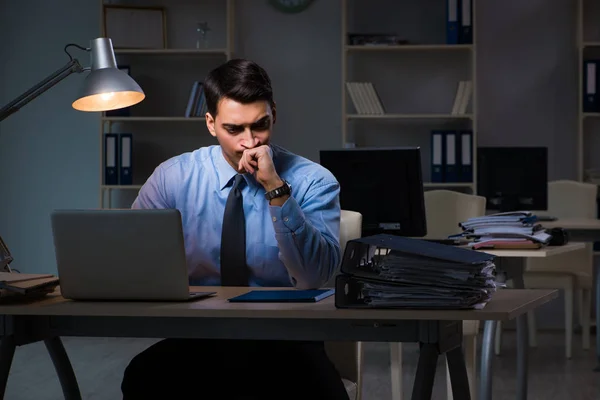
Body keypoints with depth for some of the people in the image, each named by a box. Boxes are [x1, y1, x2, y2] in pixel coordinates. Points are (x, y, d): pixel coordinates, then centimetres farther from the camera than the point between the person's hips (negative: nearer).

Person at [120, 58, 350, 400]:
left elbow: (316, 276, -18)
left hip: (284, 342, -1)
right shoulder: (173, 177, 0)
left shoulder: (313, 181, -5)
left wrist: (276, 189, -26)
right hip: (198, 337, 1)